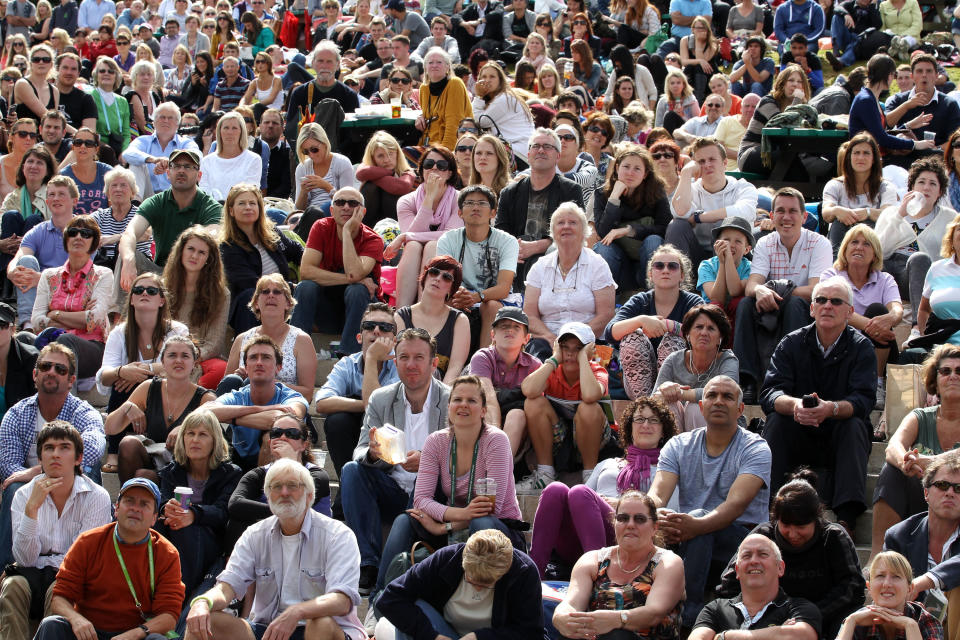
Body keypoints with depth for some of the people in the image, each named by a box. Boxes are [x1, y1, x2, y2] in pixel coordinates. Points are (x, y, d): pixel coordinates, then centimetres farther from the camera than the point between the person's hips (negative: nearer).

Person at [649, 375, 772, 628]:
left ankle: (689, 614, -34)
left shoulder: (755, 449, -5)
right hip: (688, 542, 4)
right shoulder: (679, 445, 8)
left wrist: (696, 525, -42)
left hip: (743, 539, -3)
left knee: (699, 516, -34)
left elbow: (737, 503, -22)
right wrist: (656, 521, -34)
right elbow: (657, 495, -8)